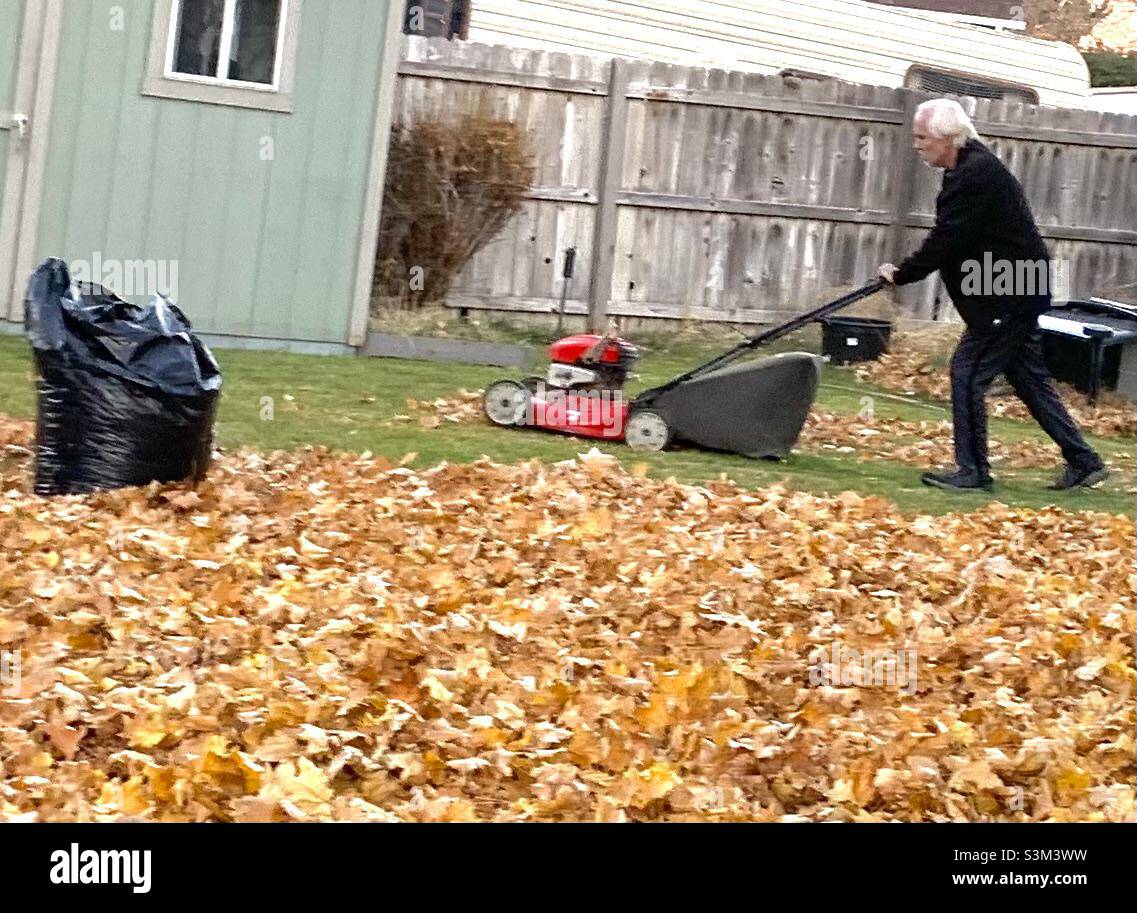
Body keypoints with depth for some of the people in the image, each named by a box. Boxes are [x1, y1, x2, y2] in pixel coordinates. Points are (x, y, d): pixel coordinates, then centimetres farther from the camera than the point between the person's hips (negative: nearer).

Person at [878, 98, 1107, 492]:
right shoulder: (973, 168, 13)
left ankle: (972, 470, -1)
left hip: (1009, 295, -11)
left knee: (968, 371, -7)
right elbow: (950, 238, 18)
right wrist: (907, 271, 9)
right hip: (1019, 291, 11)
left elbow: (945, 241, -22)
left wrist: (902, 274, -10)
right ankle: (1082, 462, 20)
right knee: (1028, 376, 15)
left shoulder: (975, 175, -20)